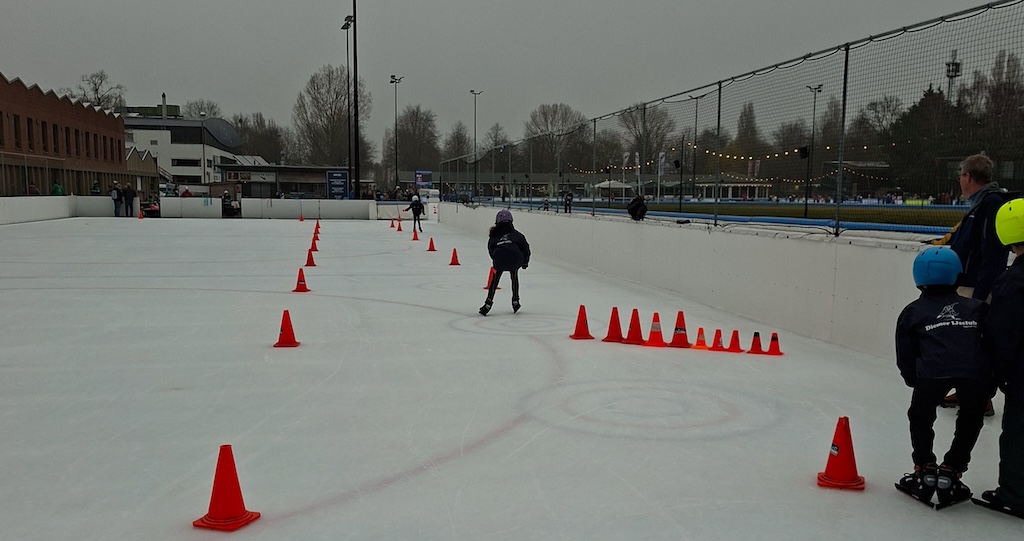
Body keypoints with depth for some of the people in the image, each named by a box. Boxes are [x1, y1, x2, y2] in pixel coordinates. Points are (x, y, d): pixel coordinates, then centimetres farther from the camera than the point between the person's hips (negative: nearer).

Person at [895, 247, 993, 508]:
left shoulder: (912, 312, 20)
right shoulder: (976, 308, 24)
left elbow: (905, 356, 18)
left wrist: (914, 380, 32)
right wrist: (991, 380, 27)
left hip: (933, 371, -2)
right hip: (975, 372, 2)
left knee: (920, 417, 24)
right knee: (970, 422, 25)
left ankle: (925, 472, 22)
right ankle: (949, 474, 23)